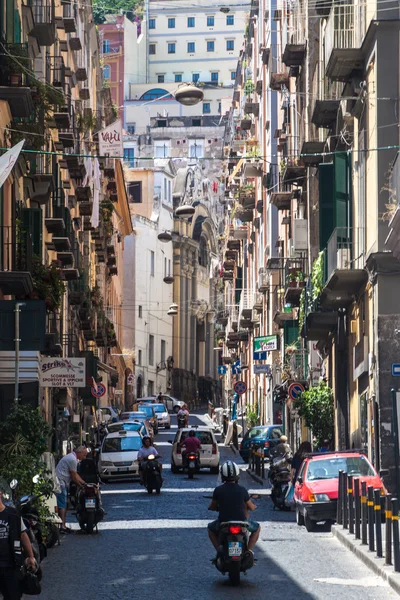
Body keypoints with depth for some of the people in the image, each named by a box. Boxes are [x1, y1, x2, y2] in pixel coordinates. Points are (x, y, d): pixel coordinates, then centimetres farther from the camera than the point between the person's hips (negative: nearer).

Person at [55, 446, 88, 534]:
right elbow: (74, 477, -13)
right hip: (60, 483, -11)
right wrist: (81, 485, -2)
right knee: (62, 505, -13)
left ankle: (63, 525, 13)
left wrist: (84, 483, 16)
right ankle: (62, 527, -17)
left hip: (63, 483, 11)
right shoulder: (72, 459, -16)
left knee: (64, 504, 11)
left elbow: (76, 475, 22)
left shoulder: (72, 457, 18)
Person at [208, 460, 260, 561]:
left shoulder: (218, 490, -7)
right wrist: (254, 506, 28)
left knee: (211, 528, 32)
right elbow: (251, 507, 4)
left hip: (223, 522, 0)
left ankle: (219, 550, 12)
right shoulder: (242, 490, -6)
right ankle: (249, 550, 8)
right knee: (256, 528, 28)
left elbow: (212, 507, 6)